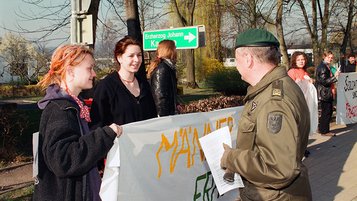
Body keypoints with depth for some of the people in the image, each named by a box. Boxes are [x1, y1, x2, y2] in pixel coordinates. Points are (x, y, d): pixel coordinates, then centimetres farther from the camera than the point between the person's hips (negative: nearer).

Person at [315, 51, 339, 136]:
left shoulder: (326, 67, 17)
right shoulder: (322, 67, -16)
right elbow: (324, 81, -22)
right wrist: (334, 76, -22)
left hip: (327, 93, 11)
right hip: (324, 93, -11)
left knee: (329, 111, 15)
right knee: (326, 112, -5)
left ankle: (322, 129, 23)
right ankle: (324, 131, 2)